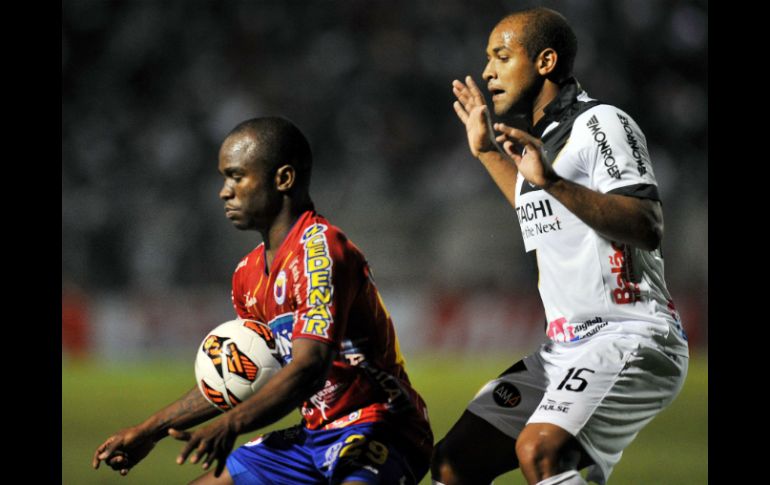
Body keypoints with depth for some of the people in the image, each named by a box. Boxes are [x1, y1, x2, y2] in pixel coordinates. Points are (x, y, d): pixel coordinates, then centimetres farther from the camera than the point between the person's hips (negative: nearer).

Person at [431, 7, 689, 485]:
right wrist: (487, 151, 35)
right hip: (566, 349, 9)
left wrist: (552, 181, -32)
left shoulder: (602, 125, -10)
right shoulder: (537, 137, 17)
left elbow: (648, 228, -24)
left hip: (631, 340, -9)